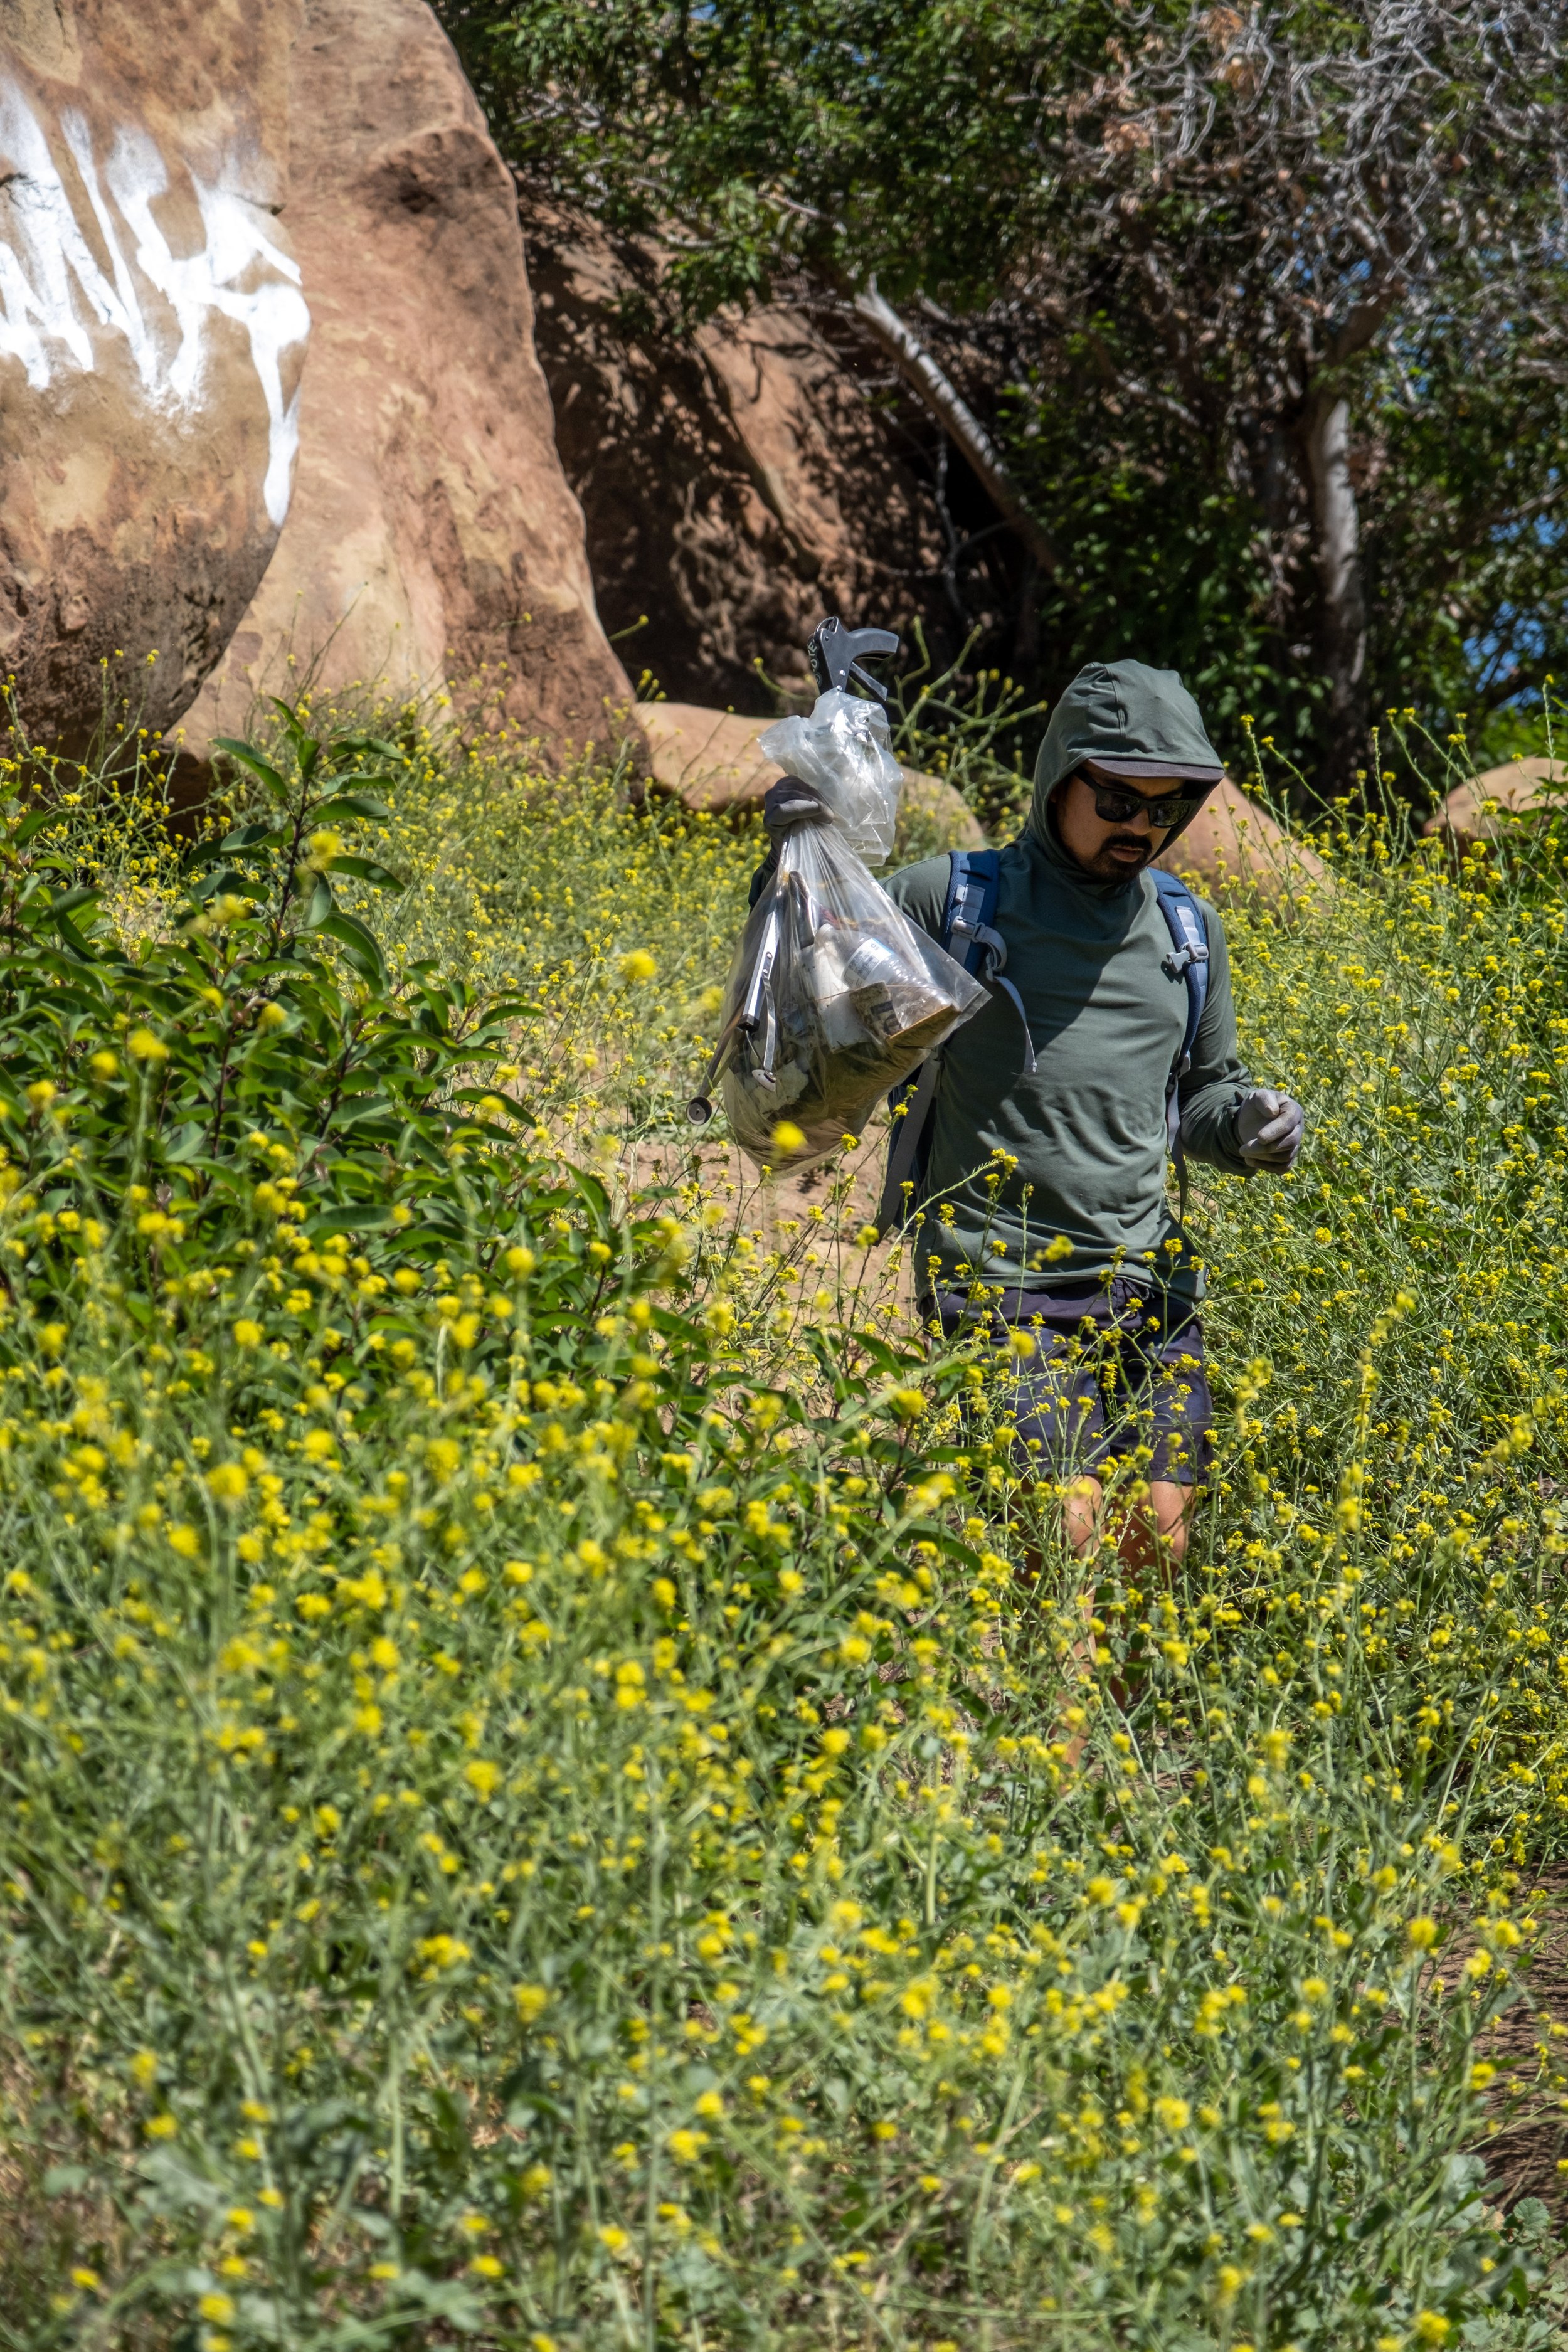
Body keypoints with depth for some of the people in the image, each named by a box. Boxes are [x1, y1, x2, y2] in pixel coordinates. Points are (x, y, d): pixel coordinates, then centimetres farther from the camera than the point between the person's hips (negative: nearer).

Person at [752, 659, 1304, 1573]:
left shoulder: (1191, 930, 13)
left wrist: (1248, 1124, 3)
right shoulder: (952, 898, 0)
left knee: (1160, 1538, 2)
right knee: (1062, 1533, -16)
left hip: (1147, 1281, 5)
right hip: (1000, 1282, -4)